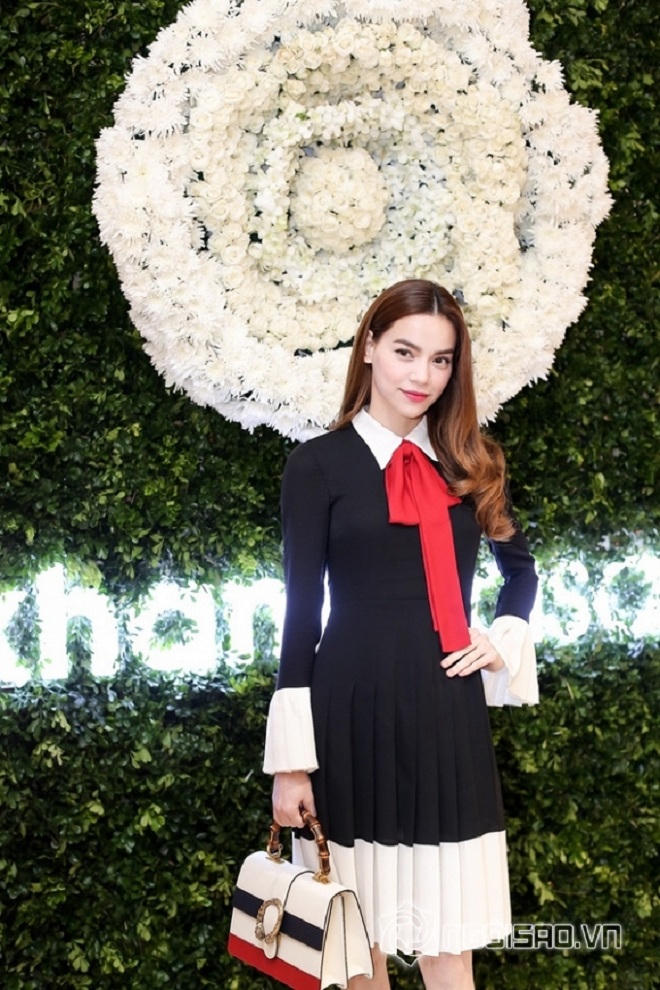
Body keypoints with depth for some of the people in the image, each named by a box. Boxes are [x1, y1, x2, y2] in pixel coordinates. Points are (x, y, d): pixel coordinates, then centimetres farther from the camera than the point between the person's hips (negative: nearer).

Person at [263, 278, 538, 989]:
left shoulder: (471, 464, 11)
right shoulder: (319, 464, -1)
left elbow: (519, 568, 27)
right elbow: (301, 609, -2)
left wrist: (504, 641, 8)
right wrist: (290, 760, -6)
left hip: (449, 711, 3)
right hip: (351, 709, -3)